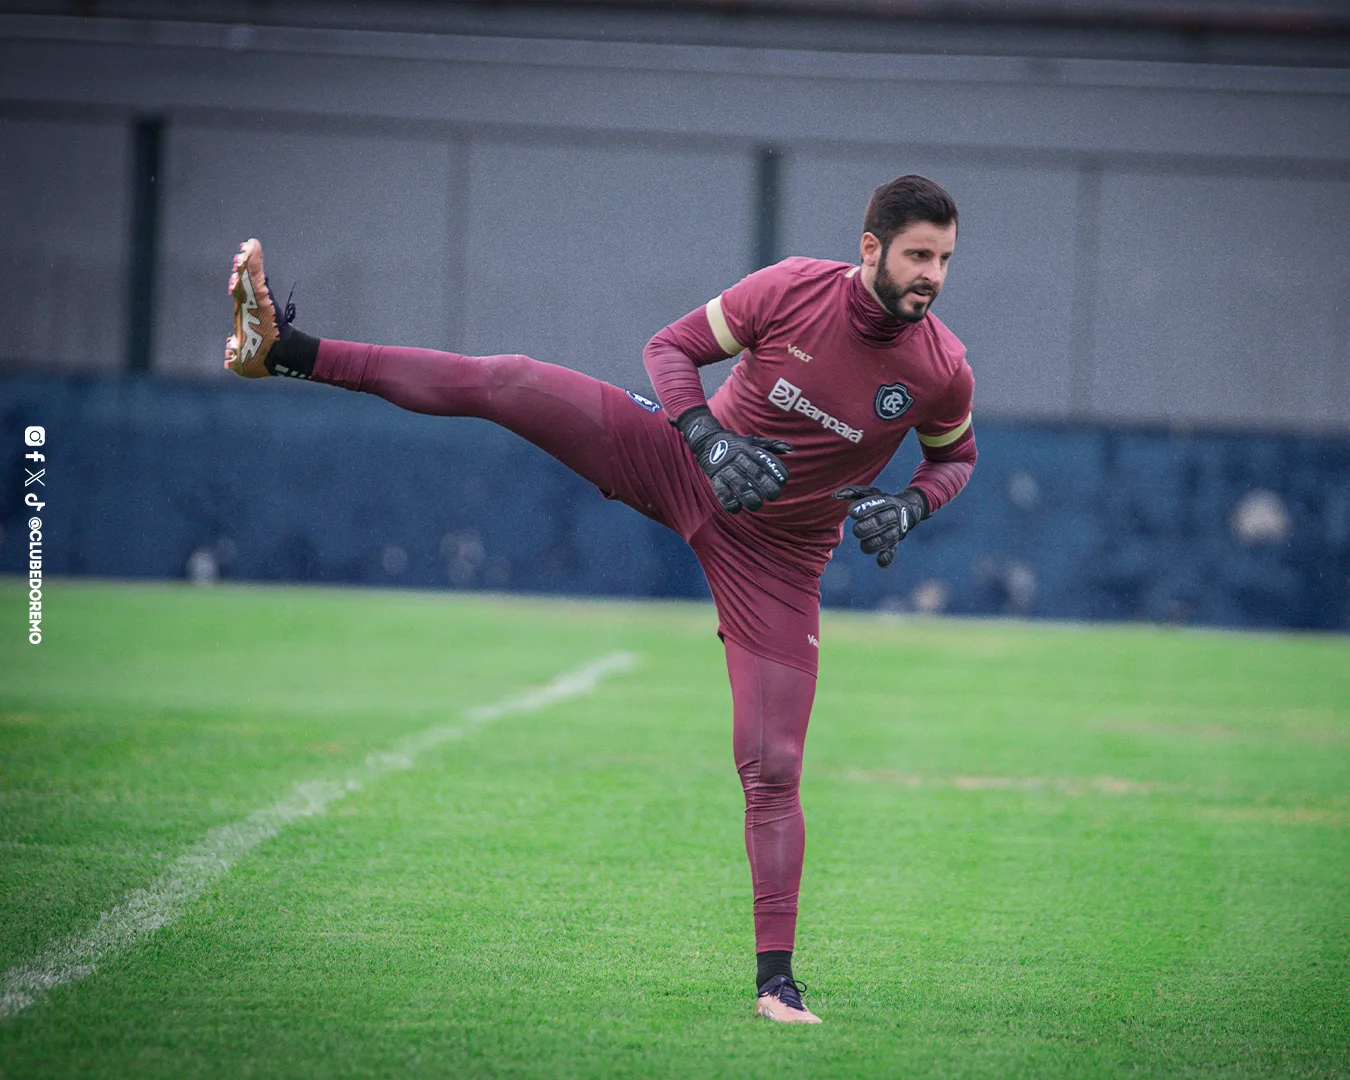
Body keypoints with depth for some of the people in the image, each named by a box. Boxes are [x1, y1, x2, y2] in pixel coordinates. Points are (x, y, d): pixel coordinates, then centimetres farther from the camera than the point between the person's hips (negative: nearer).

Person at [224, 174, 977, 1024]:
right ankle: (288, 351, -7)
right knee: (508, 384, -13)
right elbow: (671, 348, -4)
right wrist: (712, 437, -22)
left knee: (773, 771, -8)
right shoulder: (793, 290, -16)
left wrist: (909, 506, -13)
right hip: (680, 466, 0)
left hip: (777, 560, 0)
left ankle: (775, 975, 1)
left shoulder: (944, 370, -13)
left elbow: (955, 456, 9)